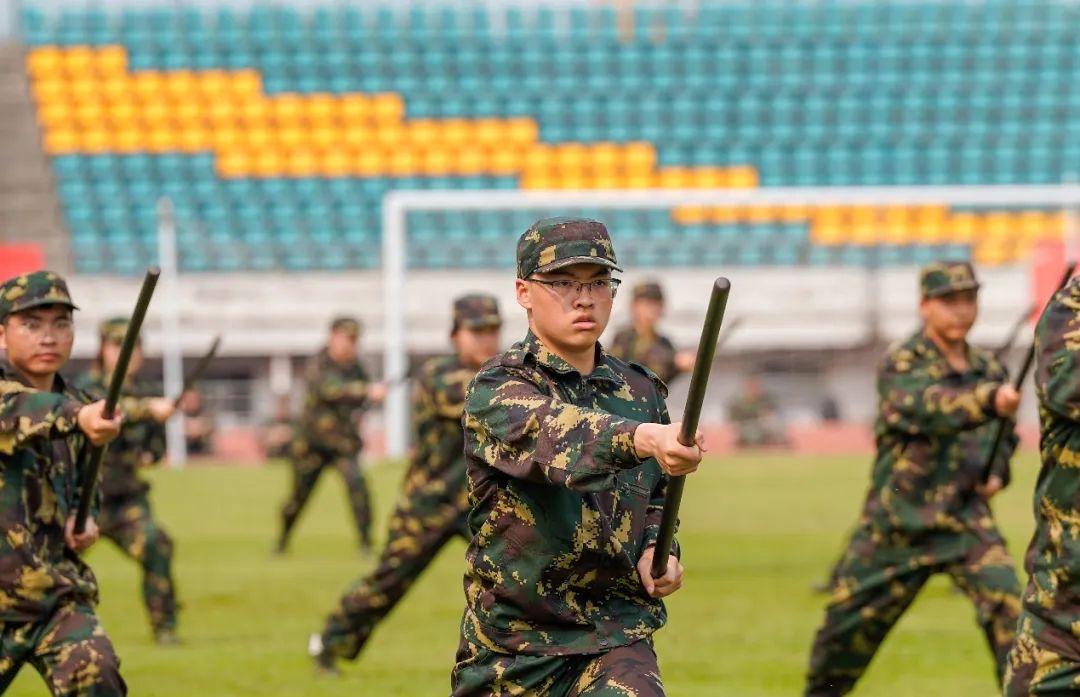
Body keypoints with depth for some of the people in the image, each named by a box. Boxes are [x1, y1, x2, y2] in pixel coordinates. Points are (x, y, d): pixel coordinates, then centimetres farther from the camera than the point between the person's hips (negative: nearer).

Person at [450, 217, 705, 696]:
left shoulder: (641, 391, 6)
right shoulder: (496, 389, -11)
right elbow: (548, 434, -34)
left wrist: (657, 548, -2)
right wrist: (641, 438, -53)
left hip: (616, 635, 2)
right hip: (510, 647, -2)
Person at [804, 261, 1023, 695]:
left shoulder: (989, 370, 7)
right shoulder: (901, 365, -10)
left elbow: (1002, 437, 23)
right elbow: (928, 408, -32)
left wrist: (997, 472, 0)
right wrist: (989, 399, -50)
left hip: (966, 517, 2)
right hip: (898, 520, -2)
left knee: (1007, 605, -20)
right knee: (849, 618, 7)